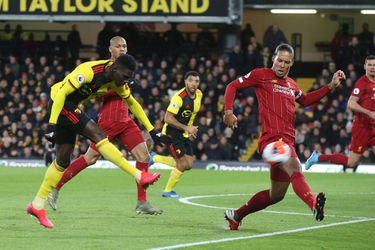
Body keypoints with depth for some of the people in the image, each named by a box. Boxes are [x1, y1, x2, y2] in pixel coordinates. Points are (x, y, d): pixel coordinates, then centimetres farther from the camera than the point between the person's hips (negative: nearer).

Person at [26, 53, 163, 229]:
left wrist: (150, 129, 14)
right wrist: (52, 124, -28)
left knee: (63, 161, 8)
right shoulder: (88, 71, -27)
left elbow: (131, 103, 12)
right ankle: (139, 176, -24)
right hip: (60, 102, -9)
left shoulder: (118, 81, -3)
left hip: (71, 105, 9)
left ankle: (37, 205, 14)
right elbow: (62, 94, -25)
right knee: (97, 134, -20)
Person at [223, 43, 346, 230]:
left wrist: (331, 86, 33)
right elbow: (233, 86, 9)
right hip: (272, 138, -8)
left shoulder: (291, 84, 23)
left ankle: (235, 215, 28)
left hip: (287, 140, 8)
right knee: (294, 167, -35)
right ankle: (314, 205, -61)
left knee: (276, 194, 12)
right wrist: (228, 112, -5)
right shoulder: (261, 75, 5)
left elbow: (305, 100, 40)